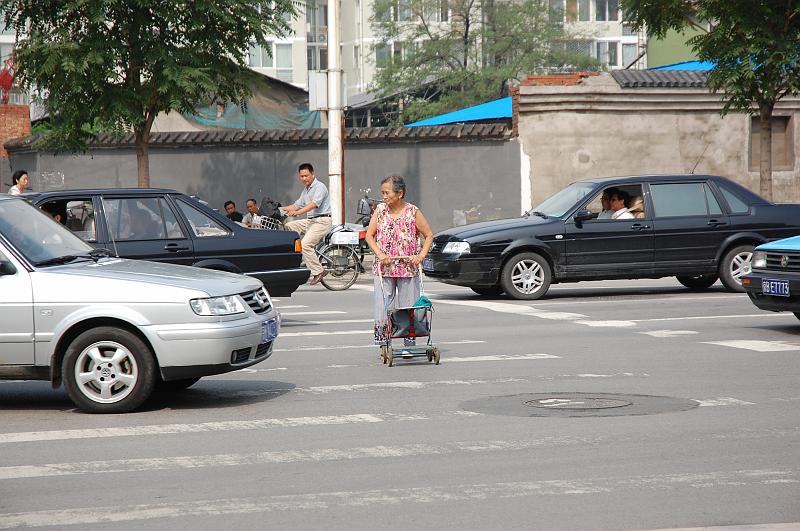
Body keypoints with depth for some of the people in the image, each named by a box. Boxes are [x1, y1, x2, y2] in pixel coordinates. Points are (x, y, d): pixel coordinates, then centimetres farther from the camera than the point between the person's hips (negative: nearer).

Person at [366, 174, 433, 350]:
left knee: (409, 307, 3)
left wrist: (421, 256, -11)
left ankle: (409, 344, 10)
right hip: (383, 268, 1)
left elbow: (428, 236, 2)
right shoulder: (380, 211, 2)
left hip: (408, 268, -1)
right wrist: (380, 254, -10)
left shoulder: (413, 212, -4)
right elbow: (369, 235, 5)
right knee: (383, 306, -2)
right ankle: (382, 344, 2)